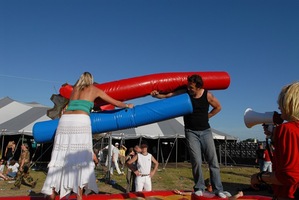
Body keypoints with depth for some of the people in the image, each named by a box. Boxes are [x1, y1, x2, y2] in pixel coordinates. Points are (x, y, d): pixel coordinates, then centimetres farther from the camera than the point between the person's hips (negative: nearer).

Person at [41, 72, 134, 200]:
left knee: (60, 157, 5)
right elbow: (115, 103, 23)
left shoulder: (74, 89, 28)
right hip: (80, 121, -4)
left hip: (65, 120, 5)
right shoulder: (94, 89, 18)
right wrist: (128, 106, 39)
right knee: (81, 158, -4)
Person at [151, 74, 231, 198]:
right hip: (191, 132, -1)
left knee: (213, 160, 2)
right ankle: (199, 188, 12)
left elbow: (218, 107, 9)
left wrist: (206, 116, 2)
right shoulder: (184, 93, -9)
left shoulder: (207, 95, -8)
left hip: (205, 131, 1)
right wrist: (157, 95, -27)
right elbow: (167, 95, -9)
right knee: (196, 161, -6)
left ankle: (218, 189, 11)